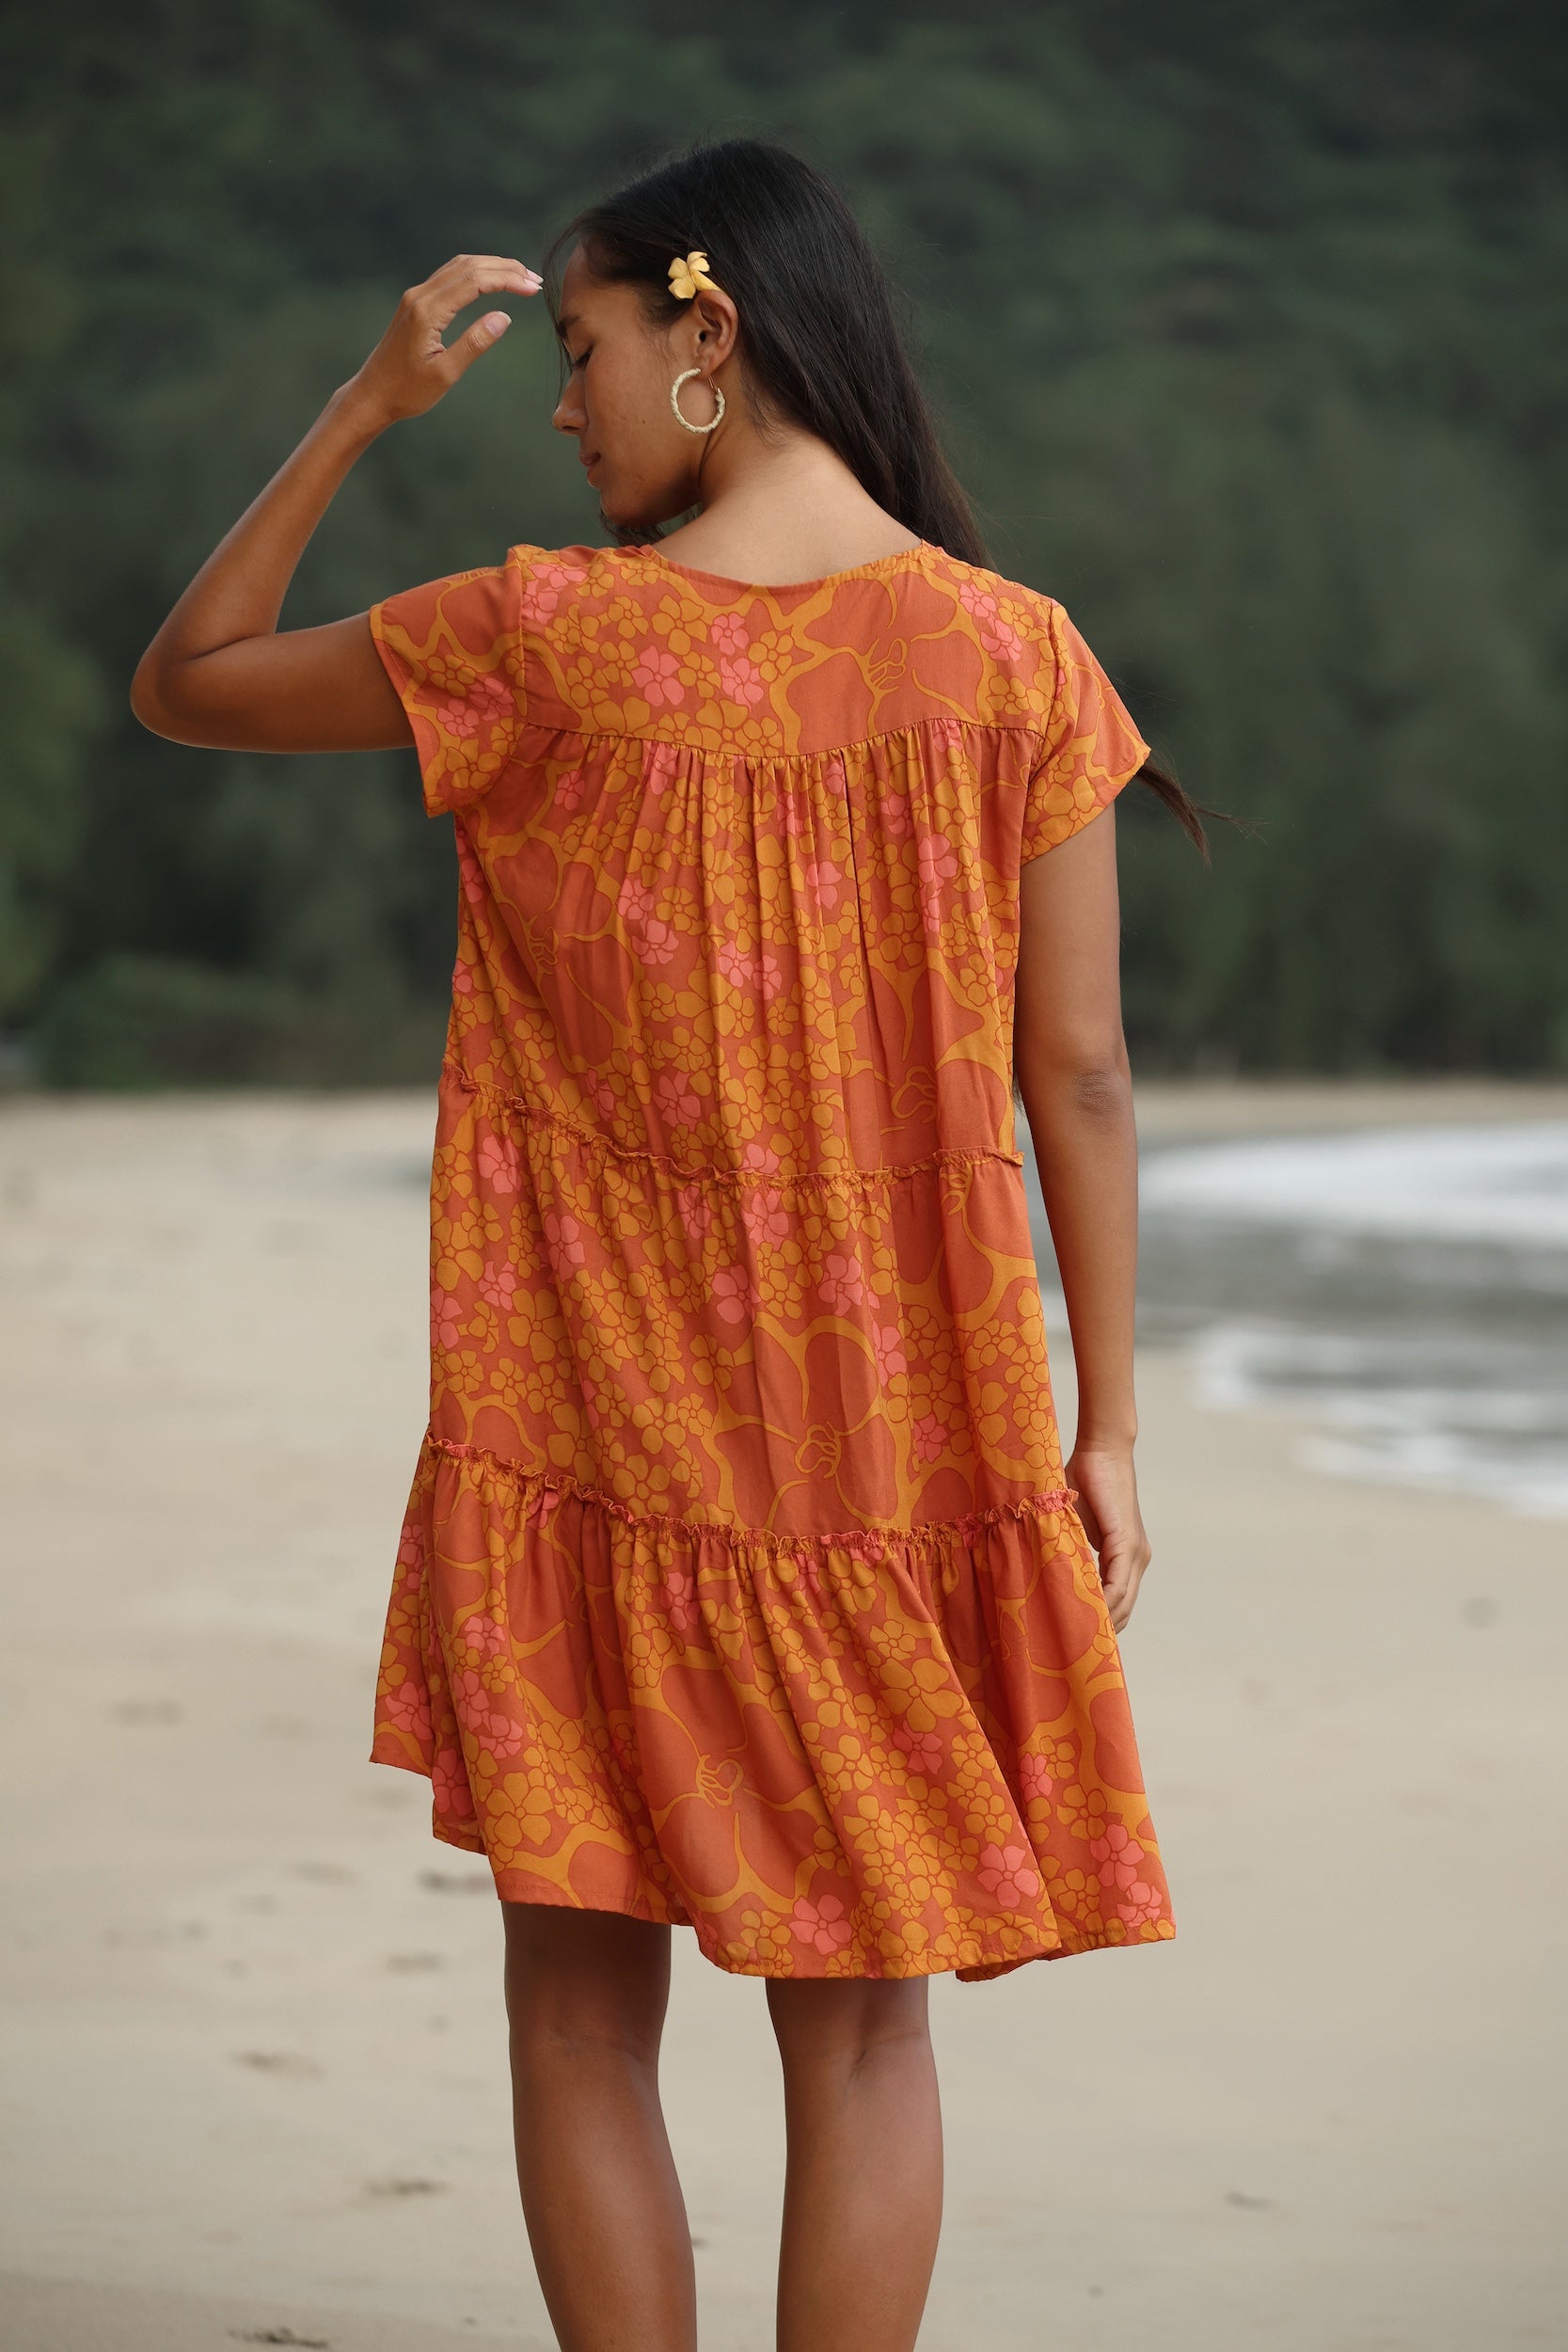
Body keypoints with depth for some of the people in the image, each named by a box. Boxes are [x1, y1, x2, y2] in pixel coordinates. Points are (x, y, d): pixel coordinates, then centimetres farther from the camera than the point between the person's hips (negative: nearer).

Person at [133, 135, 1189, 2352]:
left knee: (583, 2009, 10)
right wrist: (1106, 1425, 5)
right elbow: (1080, 1073, -2)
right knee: (857, 2021, 11)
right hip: (909, 1448, 2)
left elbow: (185, 680, 5)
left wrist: (368, 401, 4)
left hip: (605, 1431, -2)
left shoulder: (548, 641, -10)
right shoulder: (1014, 654, -4)